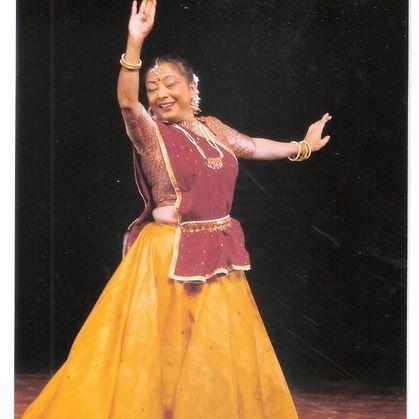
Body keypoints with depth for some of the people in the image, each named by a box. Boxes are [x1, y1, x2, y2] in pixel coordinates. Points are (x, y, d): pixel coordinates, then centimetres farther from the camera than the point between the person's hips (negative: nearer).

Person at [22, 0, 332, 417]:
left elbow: (253, 146, 24)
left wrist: (302, 146, 34)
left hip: (216, 256, 6)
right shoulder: (149, 131, -9)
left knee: (216, 350, 17)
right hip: (169, 257, -6)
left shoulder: (211, 127, 8)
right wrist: (135, 43, -42)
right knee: (158, 351, -2)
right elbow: (126, 101, -29)